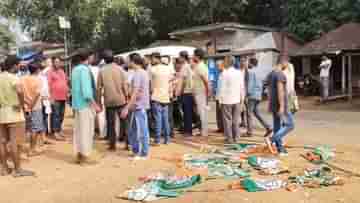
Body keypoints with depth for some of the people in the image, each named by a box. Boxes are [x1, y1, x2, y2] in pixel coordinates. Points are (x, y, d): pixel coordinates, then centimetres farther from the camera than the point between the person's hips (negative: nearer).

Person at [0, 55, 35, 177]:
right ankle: (17, 169, 4)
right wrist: (22, 104, -20)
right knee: (15, 142, -2)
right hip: (13, 112, -8)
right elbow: (19, 91, -34)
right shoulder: (13, 77, -15)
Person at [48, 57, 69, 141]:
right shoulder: (50, 72, -4)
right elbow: (49, 85, -9)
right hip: (55, 98, -6)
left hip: (63, 97, 6)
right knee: (56, 115, -5)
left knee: (61, 115, 11)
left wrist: (67, 93, 16)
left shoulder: (62, 71, 15)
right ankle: (55, 132, -1)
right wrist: (51, 97, -14)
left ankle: (59, 130, 21)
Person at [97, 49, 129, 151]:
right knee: (124, 122, 11)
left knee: (110, 123, 9)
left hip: (109, 101, 0)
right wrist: (127, 96, 4)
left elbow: (99, 88, -2)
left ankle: (112, 144, 12)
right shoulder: (120, 69, -3)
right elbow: (125, 85, -6)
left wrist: (99, 102, 6)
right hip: (120, 100, 0)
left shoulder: (102, 71, -2)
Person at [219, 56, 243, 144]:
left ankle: (229, 138, 7)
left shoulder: (224, 73, -13)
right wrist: (241, 99, 13)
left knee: (227, 120, 4)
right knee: (235, 120, 12)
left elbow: (222, 88, -12)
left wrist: (220, 100, -4)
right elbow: (241, 86, 5)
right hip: (236, 100, 5)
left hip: (227, 100, -4)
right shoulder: (239, 72, 1)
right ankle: (235, 137, 18)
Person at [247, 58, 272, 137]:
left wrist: (247, 93, -13)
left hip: (252, 95, -8)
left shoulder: (250, 72, -11)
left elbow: (250, 83, -17)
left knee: (249, 113, 1)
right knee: (256, 112, 13)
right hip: (258, 96, 8)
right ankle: (268, 128, 5)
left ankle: (249, 131, 6)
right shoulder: (257, 72, 15)